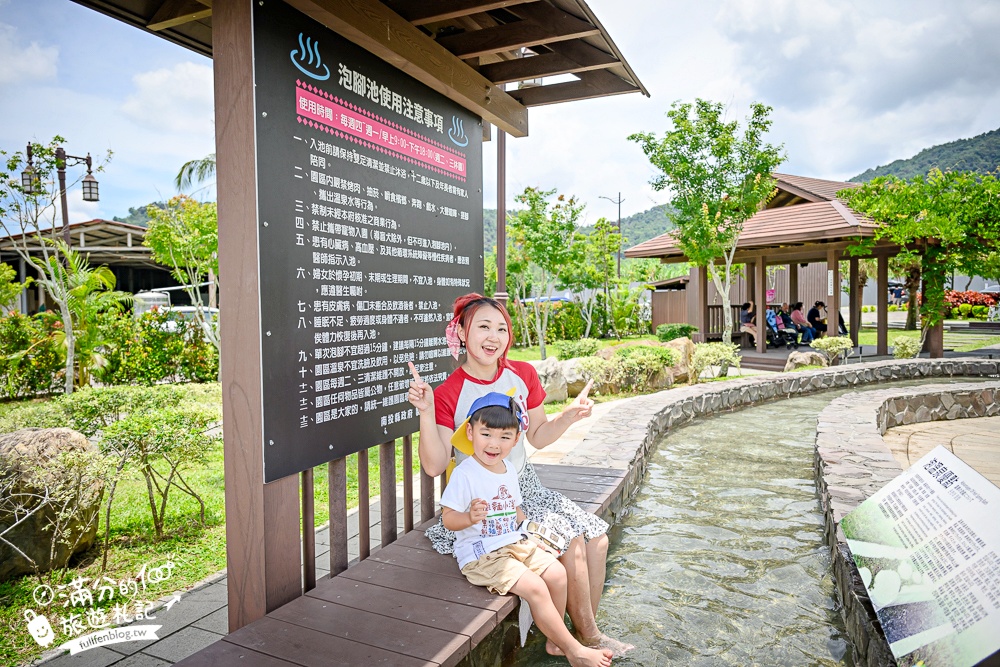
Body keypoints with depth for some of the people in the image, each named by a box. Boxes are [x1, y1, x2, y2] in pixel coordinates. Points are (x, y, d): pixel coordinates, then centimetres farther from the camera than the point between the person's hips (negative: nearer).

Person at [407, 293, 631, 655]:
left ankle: (587, 632, 16)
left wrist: (569, 415, -7)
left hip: (526, 485, 6)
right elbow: (435, 466, -21)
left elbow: (538, 436, 9)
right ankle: (586, 637, 7)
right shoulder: (449, 394, -17)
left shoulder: (522, 374, -1)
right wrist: (426, 413, -32)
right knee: (571, 541, -16)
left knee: (597, 538, -2)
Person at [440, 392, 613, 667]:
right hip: (480, 554, -8)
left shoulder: (509, 470, 7)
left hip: (514, 543, 8)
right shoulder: (464, 474, -19)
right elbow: (448, 518, -19)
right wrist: (470, 517, -39)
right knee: (535, 587, -19)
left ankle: (555, 640, 17)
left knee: (557, 572, -2)